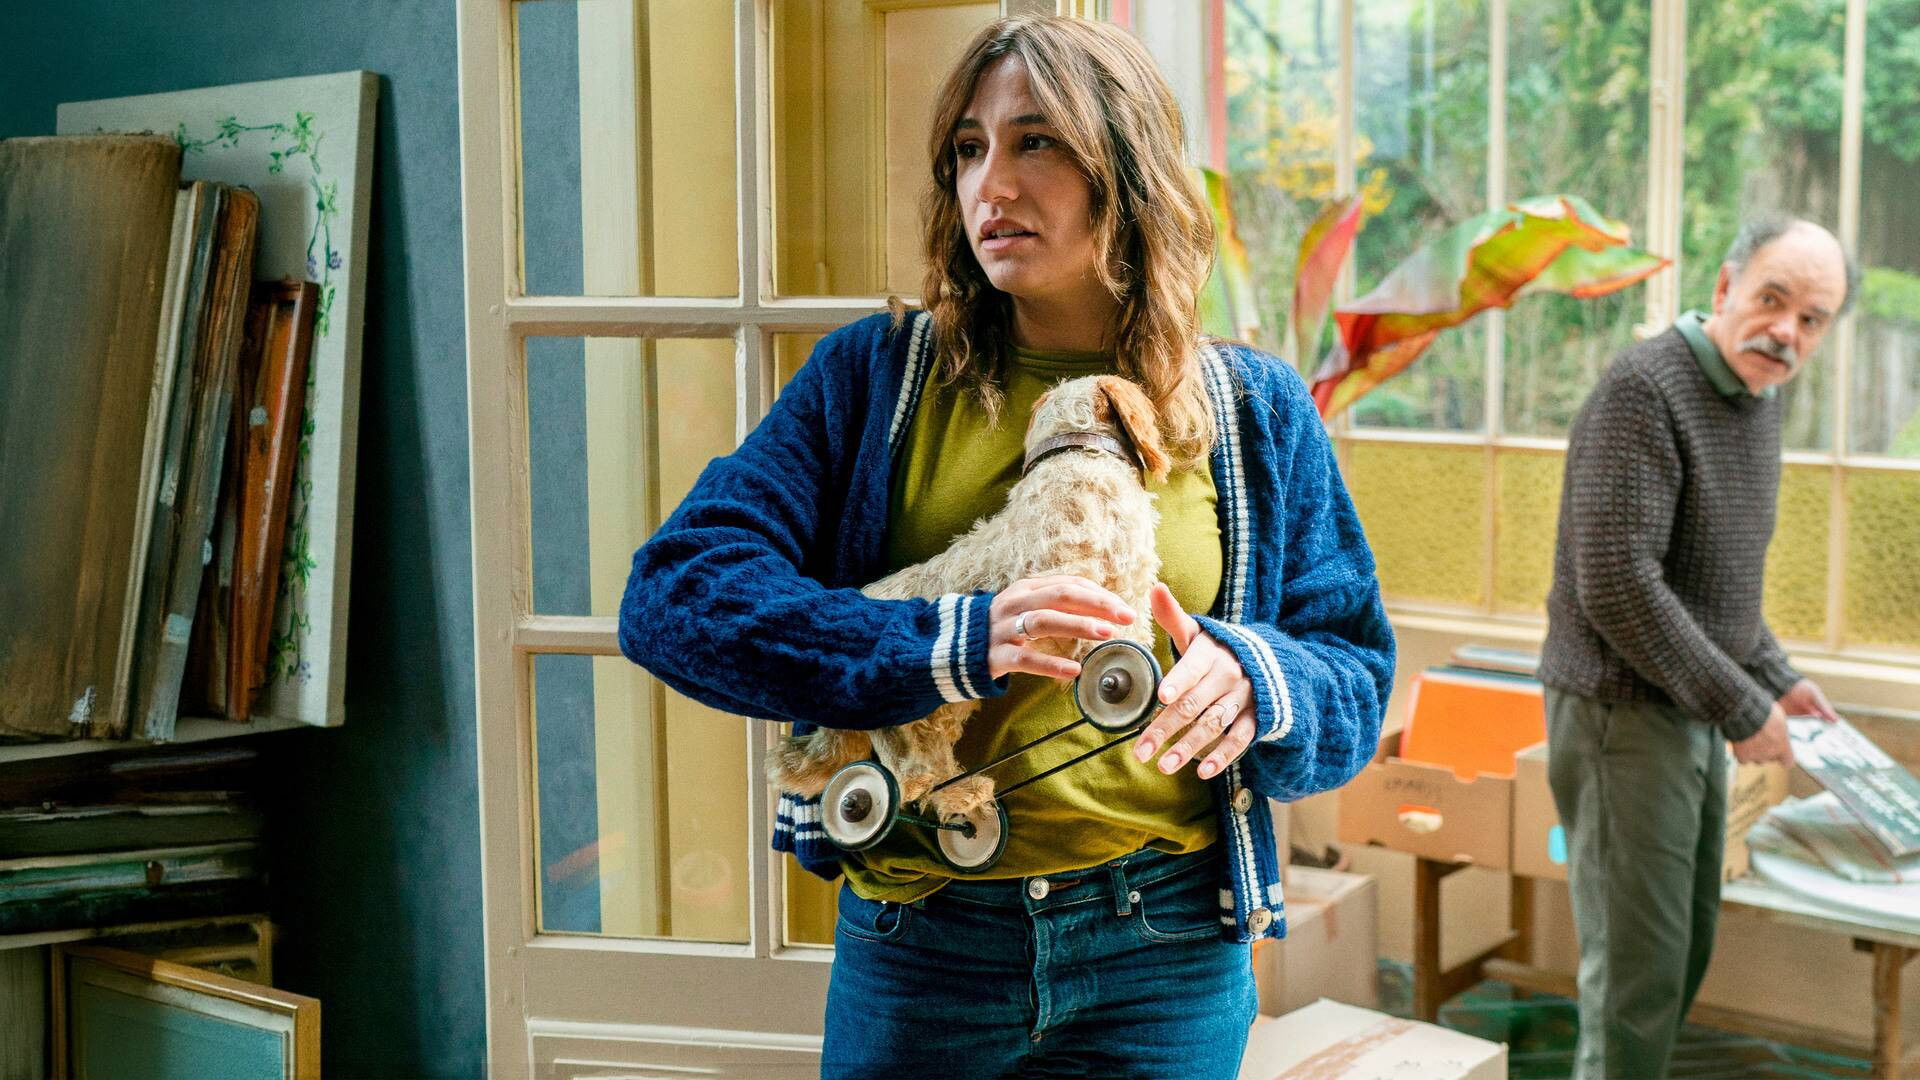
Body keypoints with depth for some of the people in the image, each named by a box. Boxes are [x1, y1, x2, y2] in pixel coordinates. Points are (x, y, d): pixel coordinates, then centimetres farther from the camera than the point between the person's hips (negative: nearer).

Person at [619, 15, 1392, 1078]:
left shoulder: (1252, 410, 4)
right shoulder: (880, 374, -1)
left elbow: (1356, 679, 5)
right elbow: (673, 593, -11)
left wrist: (1251, 681, -19)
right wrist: (956, 643, -24)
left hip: (1165, 956, 1)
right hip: (915, 942, -1)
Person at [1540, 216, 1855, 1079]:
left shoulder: (1757, 400, 11)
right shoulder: (1643, 391, -19)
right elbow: (1617, 587, -25)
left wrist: (1775, 678, 14)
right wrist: (1739, 708, -18)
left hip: (1693, 715, 9)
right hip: (1620, 712, -9)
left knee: (1686, 949, 17)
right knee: (1639, 966, -3)